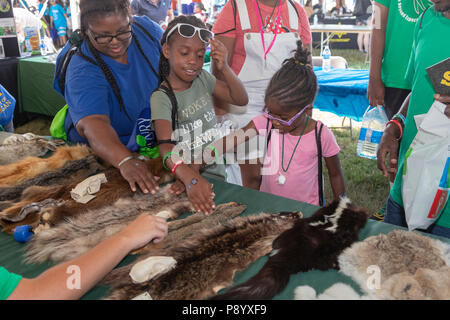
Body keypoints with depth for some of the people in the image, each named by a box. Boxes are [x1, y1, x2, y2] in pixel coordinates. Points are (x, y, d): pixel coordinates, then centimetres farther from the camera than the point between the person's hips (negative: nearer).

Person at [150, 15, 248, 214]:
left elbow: (241, 100, 2)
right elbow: (166, 147, -29)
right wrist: (190, 178, -47)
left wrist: (224, 68, -14)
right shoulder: (161, 97, -15)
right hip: (181, 174, -3)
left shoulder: (203, 78, 3)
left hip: (213, 171, 4)